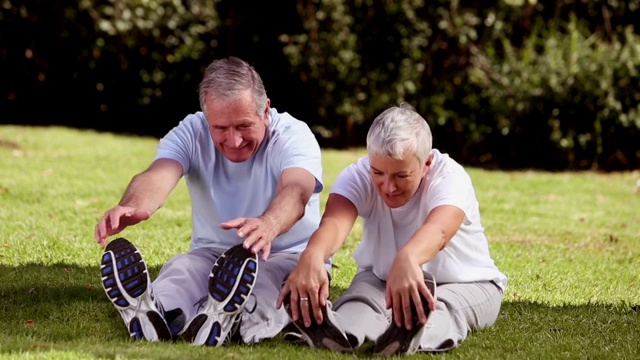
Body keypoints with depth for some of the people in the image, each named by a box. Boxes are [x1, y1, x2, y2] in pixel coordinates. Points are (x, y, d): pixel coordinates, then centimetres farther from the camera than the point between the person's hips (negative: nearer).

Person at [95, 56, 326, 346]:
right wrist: (132, 207, -55)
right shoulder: (190, 133, -7)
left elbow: (295, 191, -37)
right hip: (212, 256, 2)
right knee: (181, 268, -31)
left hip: (288, 257, -2)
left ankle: (234, 321, -68)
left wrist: (268, 224, -63)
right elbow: (157, 177, -28)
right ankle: (151, 315, -64)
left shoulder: (295, 136, -14)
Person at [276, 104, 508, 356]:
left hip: (464, 285, -2)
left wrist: (407, 259, -77)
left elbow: (438, 230, -52)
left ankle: (411, 337, -70)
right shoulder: (358, 175, -21)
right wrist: (312, 256, -69)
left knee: (443, 307, -37)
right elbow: (334, 222, -43)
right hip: (380, 278, 2)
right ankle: (333, 333, -66)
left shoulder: (450, 177, -29)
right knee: (360, 301, -32)